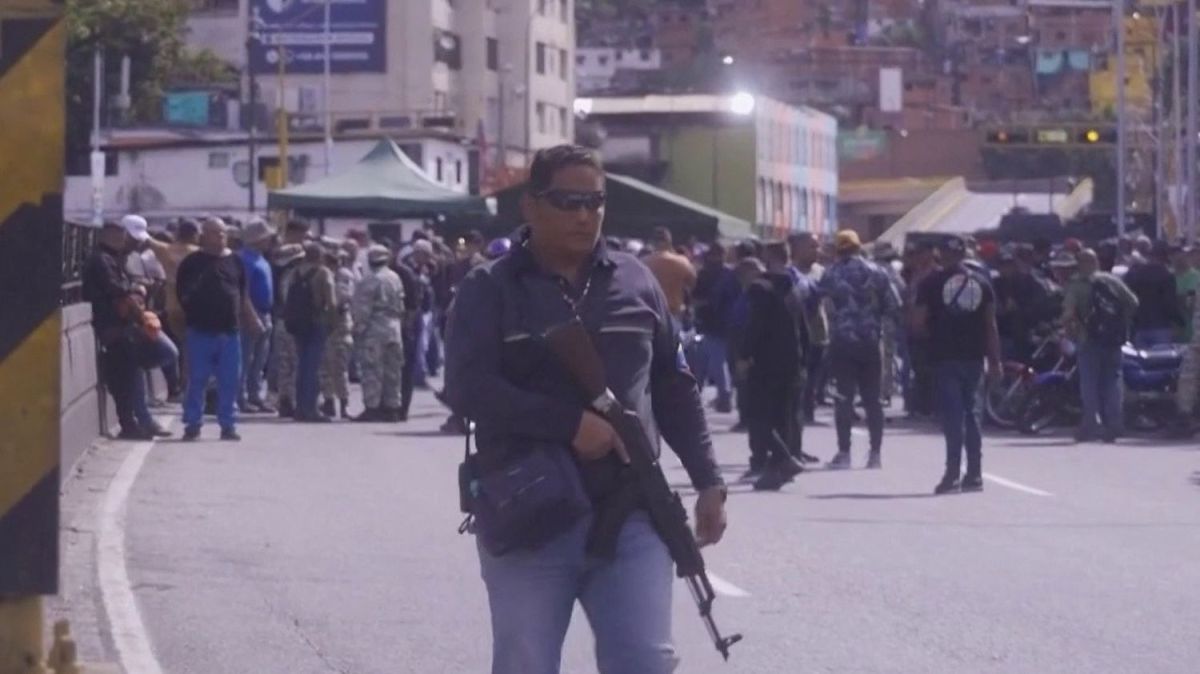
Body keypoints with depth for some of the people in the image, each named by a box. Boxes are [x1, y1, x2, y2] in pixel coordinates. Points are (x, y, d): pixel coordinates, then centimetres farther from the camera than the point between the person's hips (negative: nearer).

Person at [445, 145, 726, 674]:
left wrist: (707, 481, 8)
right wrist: (570, 423, -20)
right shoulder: (490, 290, 0)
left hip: (628, 518, 2)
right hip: (526, 522, -2)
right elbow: (467, 387, -14)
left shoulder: (635, 283, 10)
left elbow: (674, 388, 15)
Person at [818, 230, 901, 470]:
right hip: (870, 342, 1)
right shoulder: (876, 273, 0)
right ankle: (875, 453, 7)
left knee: (844, 397, 2)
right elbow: (894, 306, -2)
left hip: (841, 343, -1)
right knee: (872, 398, 9)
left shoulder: (830, 276, -4)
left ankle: (844, 452, -2)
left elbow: (822, 304, -8)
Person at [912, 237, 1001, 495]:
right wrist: (995, 360, 9)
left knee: (952, 415, -5)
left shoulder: (933, 283, -3)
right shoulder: (981, 282, 8)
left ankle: (953, 474, -13)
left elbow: (918, 322, -7)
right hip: (973, 356, 3)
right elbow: (991, 325, 5)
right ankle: (974, 475, 12)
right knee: (971, 413, 12)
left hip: (945, 356, -3)